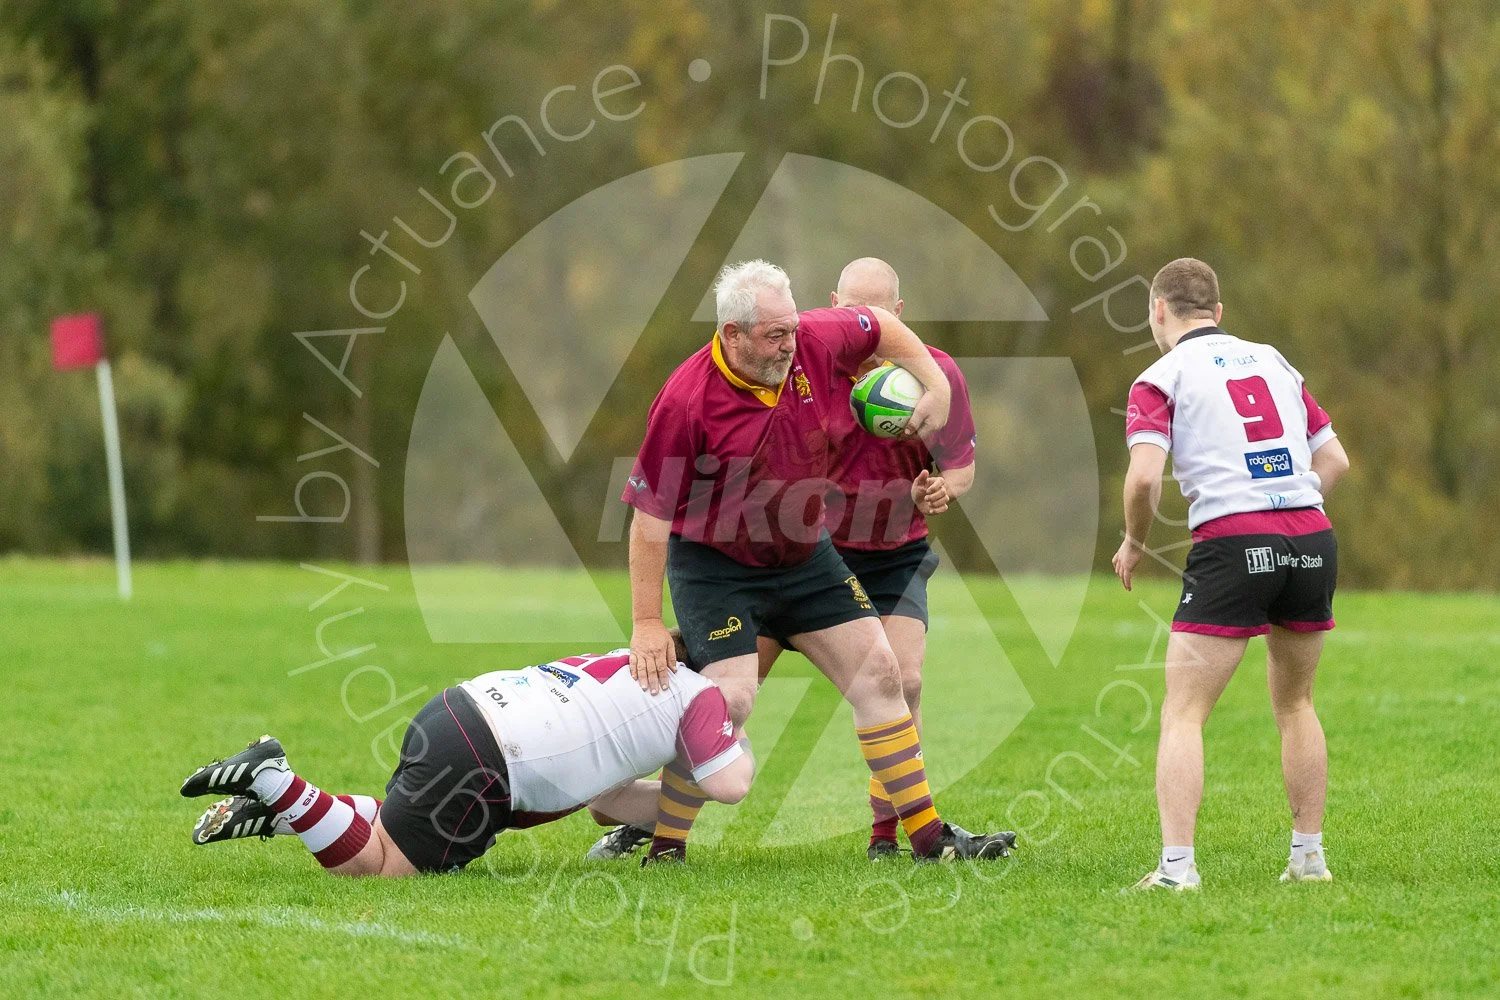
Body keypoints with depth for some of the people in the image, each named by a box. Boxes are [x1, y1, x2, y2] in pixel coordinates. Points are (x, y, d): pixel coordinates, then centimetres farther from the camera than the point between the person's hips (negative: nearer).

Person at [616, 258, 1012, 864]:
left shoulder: (815, 342, -13)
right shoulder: (686, 401, -26)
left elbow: (881, 327, 11)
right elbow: (651, 516, -21)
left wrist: (936, 387, 1)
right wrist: (646, 623, -21)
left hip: (806, 556, 6)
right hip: (713, 565, -6)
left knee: (878, 674, 4)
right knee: (728, 700, -20)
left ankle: (928, 835, 12)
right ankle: (664, 850, -6)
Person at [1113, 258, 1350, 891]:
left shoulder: (1163, 377, 2)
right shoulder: (1273, 361, 19)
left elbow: (1144, 475, -11)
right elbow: (1334, 460, 20)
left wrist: (1134, 543, 5)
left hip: (1233, 547, -5)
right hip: (1313, 539, 5)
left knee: (1182, 715, -1)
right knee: (1295, 703, 23)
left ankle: (1176, 867, -14)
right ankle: (1309, 856, 23)